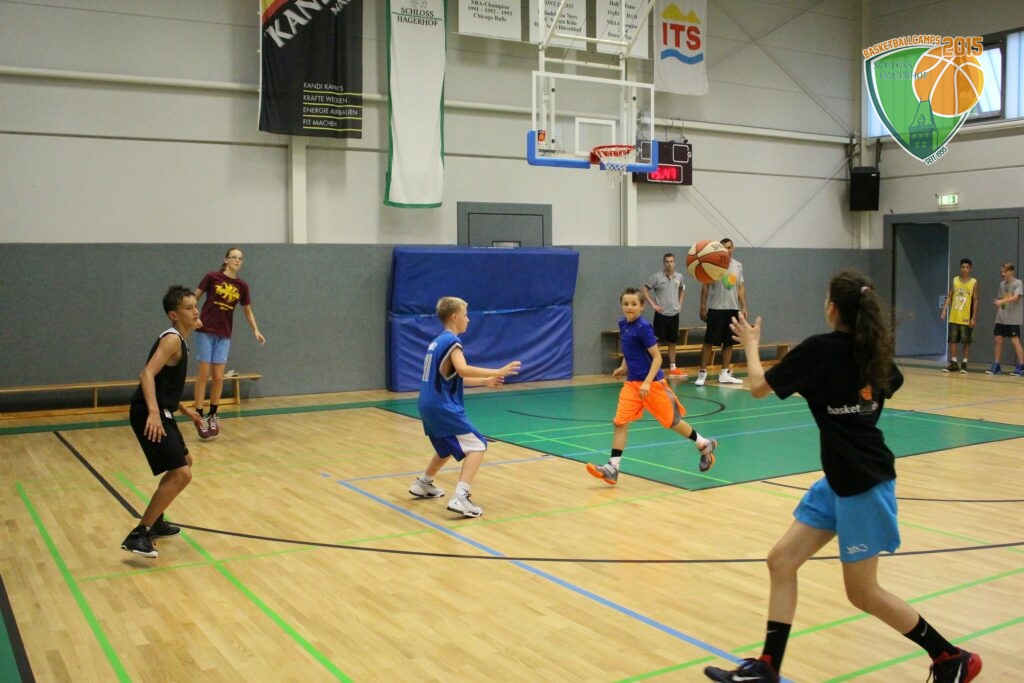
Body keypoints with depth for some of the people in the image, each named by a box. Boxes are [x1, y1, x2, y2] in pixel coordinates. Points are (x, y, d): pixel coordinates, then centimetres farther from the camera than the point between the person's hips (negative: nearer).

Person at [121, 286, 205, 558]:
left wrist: (184, 408, 31)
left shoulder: (177, 339, 16)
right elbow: (147, 375, -28)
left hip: (161, 413, 11)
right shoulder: (172, 339, -14)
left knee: (184, 462, 26)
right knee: (181, 474, -17)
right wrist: (153, 412, -40)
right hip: (150, 416, -11)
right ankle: (138, 535, -12)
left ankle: (155, 521, 35)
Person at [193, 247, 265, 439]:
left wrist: (256, 330, 4)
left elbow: (248, 311, 14)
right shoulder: (212, 277, -4)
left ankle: (213, 415, 16)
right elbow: (194, 298, 1)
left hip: (224, 335, 3)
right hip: (206, 331, -3)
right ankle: (200, 417, 3)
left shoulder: (242, 286, 6)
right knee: (203, 375, -3)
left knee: (218, 377, 4)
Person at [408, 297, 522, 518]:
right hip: (443, 407, -10)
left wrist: (485, 381, 20)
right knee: (477, 446, -11)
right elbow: (463, 370, -31)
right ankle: (460, 498, -23)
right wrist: (498, 371, -28)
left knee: (448, 448, 30)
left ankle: (423, 484, 44)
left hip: (430, 406, 10)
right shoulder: (451, 341, -12)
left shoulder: (438, 341, 16)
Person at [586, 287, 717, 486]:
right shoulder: (623, 324, 4)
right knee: (620, 422, -6)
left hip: (652, 382, -6)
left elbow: (657, 358, -17)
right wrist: (623, 367, 11)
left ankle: (705, 445, 32)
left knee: (672, 421, 9)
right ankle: (613, 468, -5)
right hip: (631, 383, 6)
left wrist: (647, 382, -25)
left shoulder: (643, 327, -18)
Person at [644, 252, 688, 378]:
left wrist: (680, 304, 12)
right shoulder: (657, 277, -9)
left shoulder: (679, 277, 5)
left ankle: (673, 368, 20)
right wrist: (653, 304, -12)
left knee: (673, 342, 12)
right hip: (661, 314, -5)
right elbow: (645, 290, -6)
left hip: (674, 314, 5)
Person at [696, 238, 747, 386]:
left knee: (729, 342, 7)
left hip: (733, 309, 5)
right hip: (716, 309, -5)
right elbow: (705, 286, -4)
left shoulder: (738, 265, 11)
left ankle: (724, 374, 14)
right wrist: (703, 307, -9)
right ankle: (702, 373, -1)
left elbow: (740, 287, 15)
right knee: (709, 341, -5)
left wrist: (743, 307, 8)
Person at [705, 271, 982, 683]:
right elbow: (890, 385, 29)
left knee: (863, 593, 4)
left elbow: (758, 387, -8)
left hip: (862, 482, -9)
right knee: (781, 561, 7)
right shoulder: (872, 351, 6)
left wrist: (751, 346, 9)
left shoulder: (819, 349, -17)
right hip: (840, 479, 9)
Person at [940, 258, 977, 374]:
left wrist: (974, 317, -9)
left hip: (966, 318, -3)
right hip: (954, 317, 3)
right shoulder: (954, 280, 5)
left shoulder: (974, 282, -2)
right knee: (952, 340, 4)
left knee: (966, 341, 2)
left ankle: (964, 363, 10)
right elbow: (949, 297, 7)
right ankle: (953, 363, 11)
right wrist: (944, 310, -5)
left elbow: (975, 300, -3)